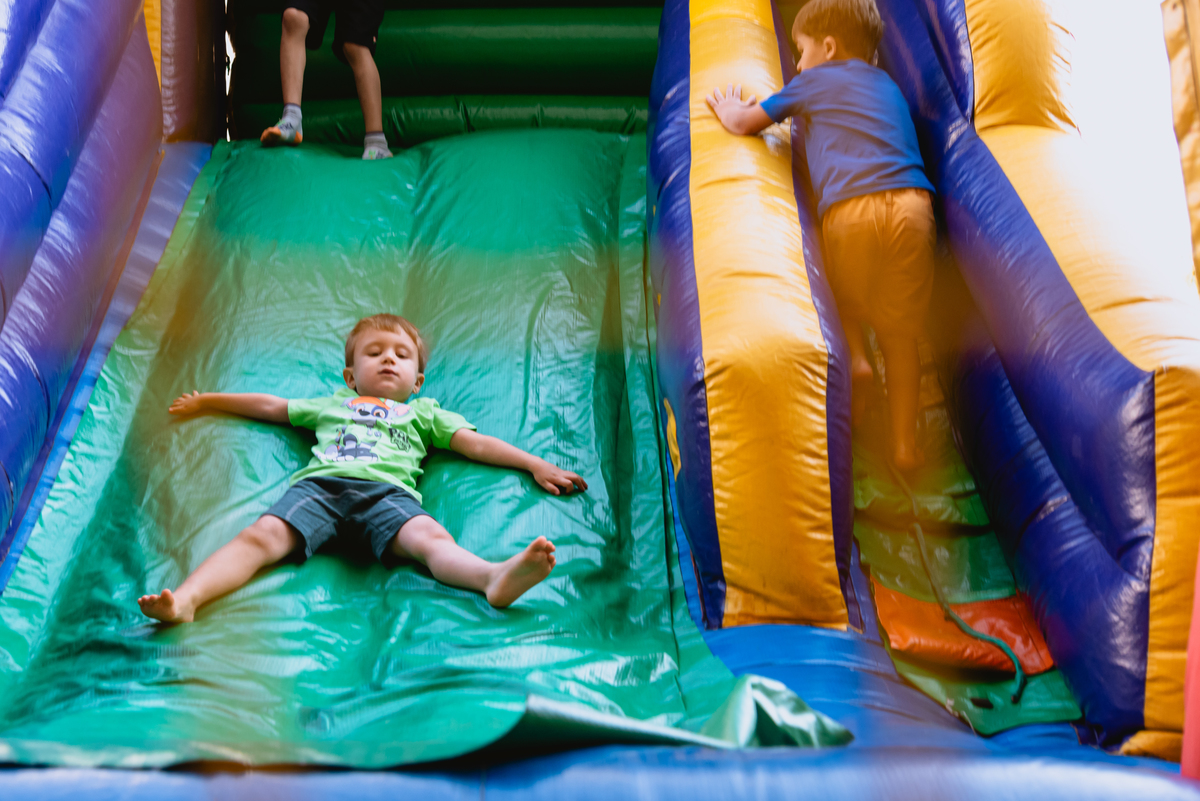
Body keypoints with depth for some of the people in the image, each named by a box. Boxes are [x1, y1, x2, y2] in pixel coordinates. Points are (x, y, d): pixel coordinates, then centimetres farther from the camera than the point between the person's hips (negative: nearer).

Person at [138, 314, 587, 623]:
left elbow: (476, 443, 29)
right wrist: (206, 401, 54)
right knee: (263, 535, -27)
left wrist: (536, 464, 18)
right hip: (319, 483, 2)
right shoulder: (331, 405, 41)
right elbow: (270, 406, 48)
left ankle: (495, 577, -61)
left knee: (431, 538, -33)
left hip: (388, 490, -2)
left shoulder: (424, 414, 37)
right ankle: (186, 597, -46)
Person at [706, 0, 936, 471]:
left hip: (850, 210, -3)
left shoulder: (813, 82, 17)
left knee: (842, 304, 25)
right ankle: (904, 442, 10)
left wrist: (729, 108, 46)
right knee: (900, 334, 10)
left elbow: (743, 123, 23)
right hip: (912, 206, 4)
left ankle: (853, 357, -1)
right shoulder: (888, 85, 30)